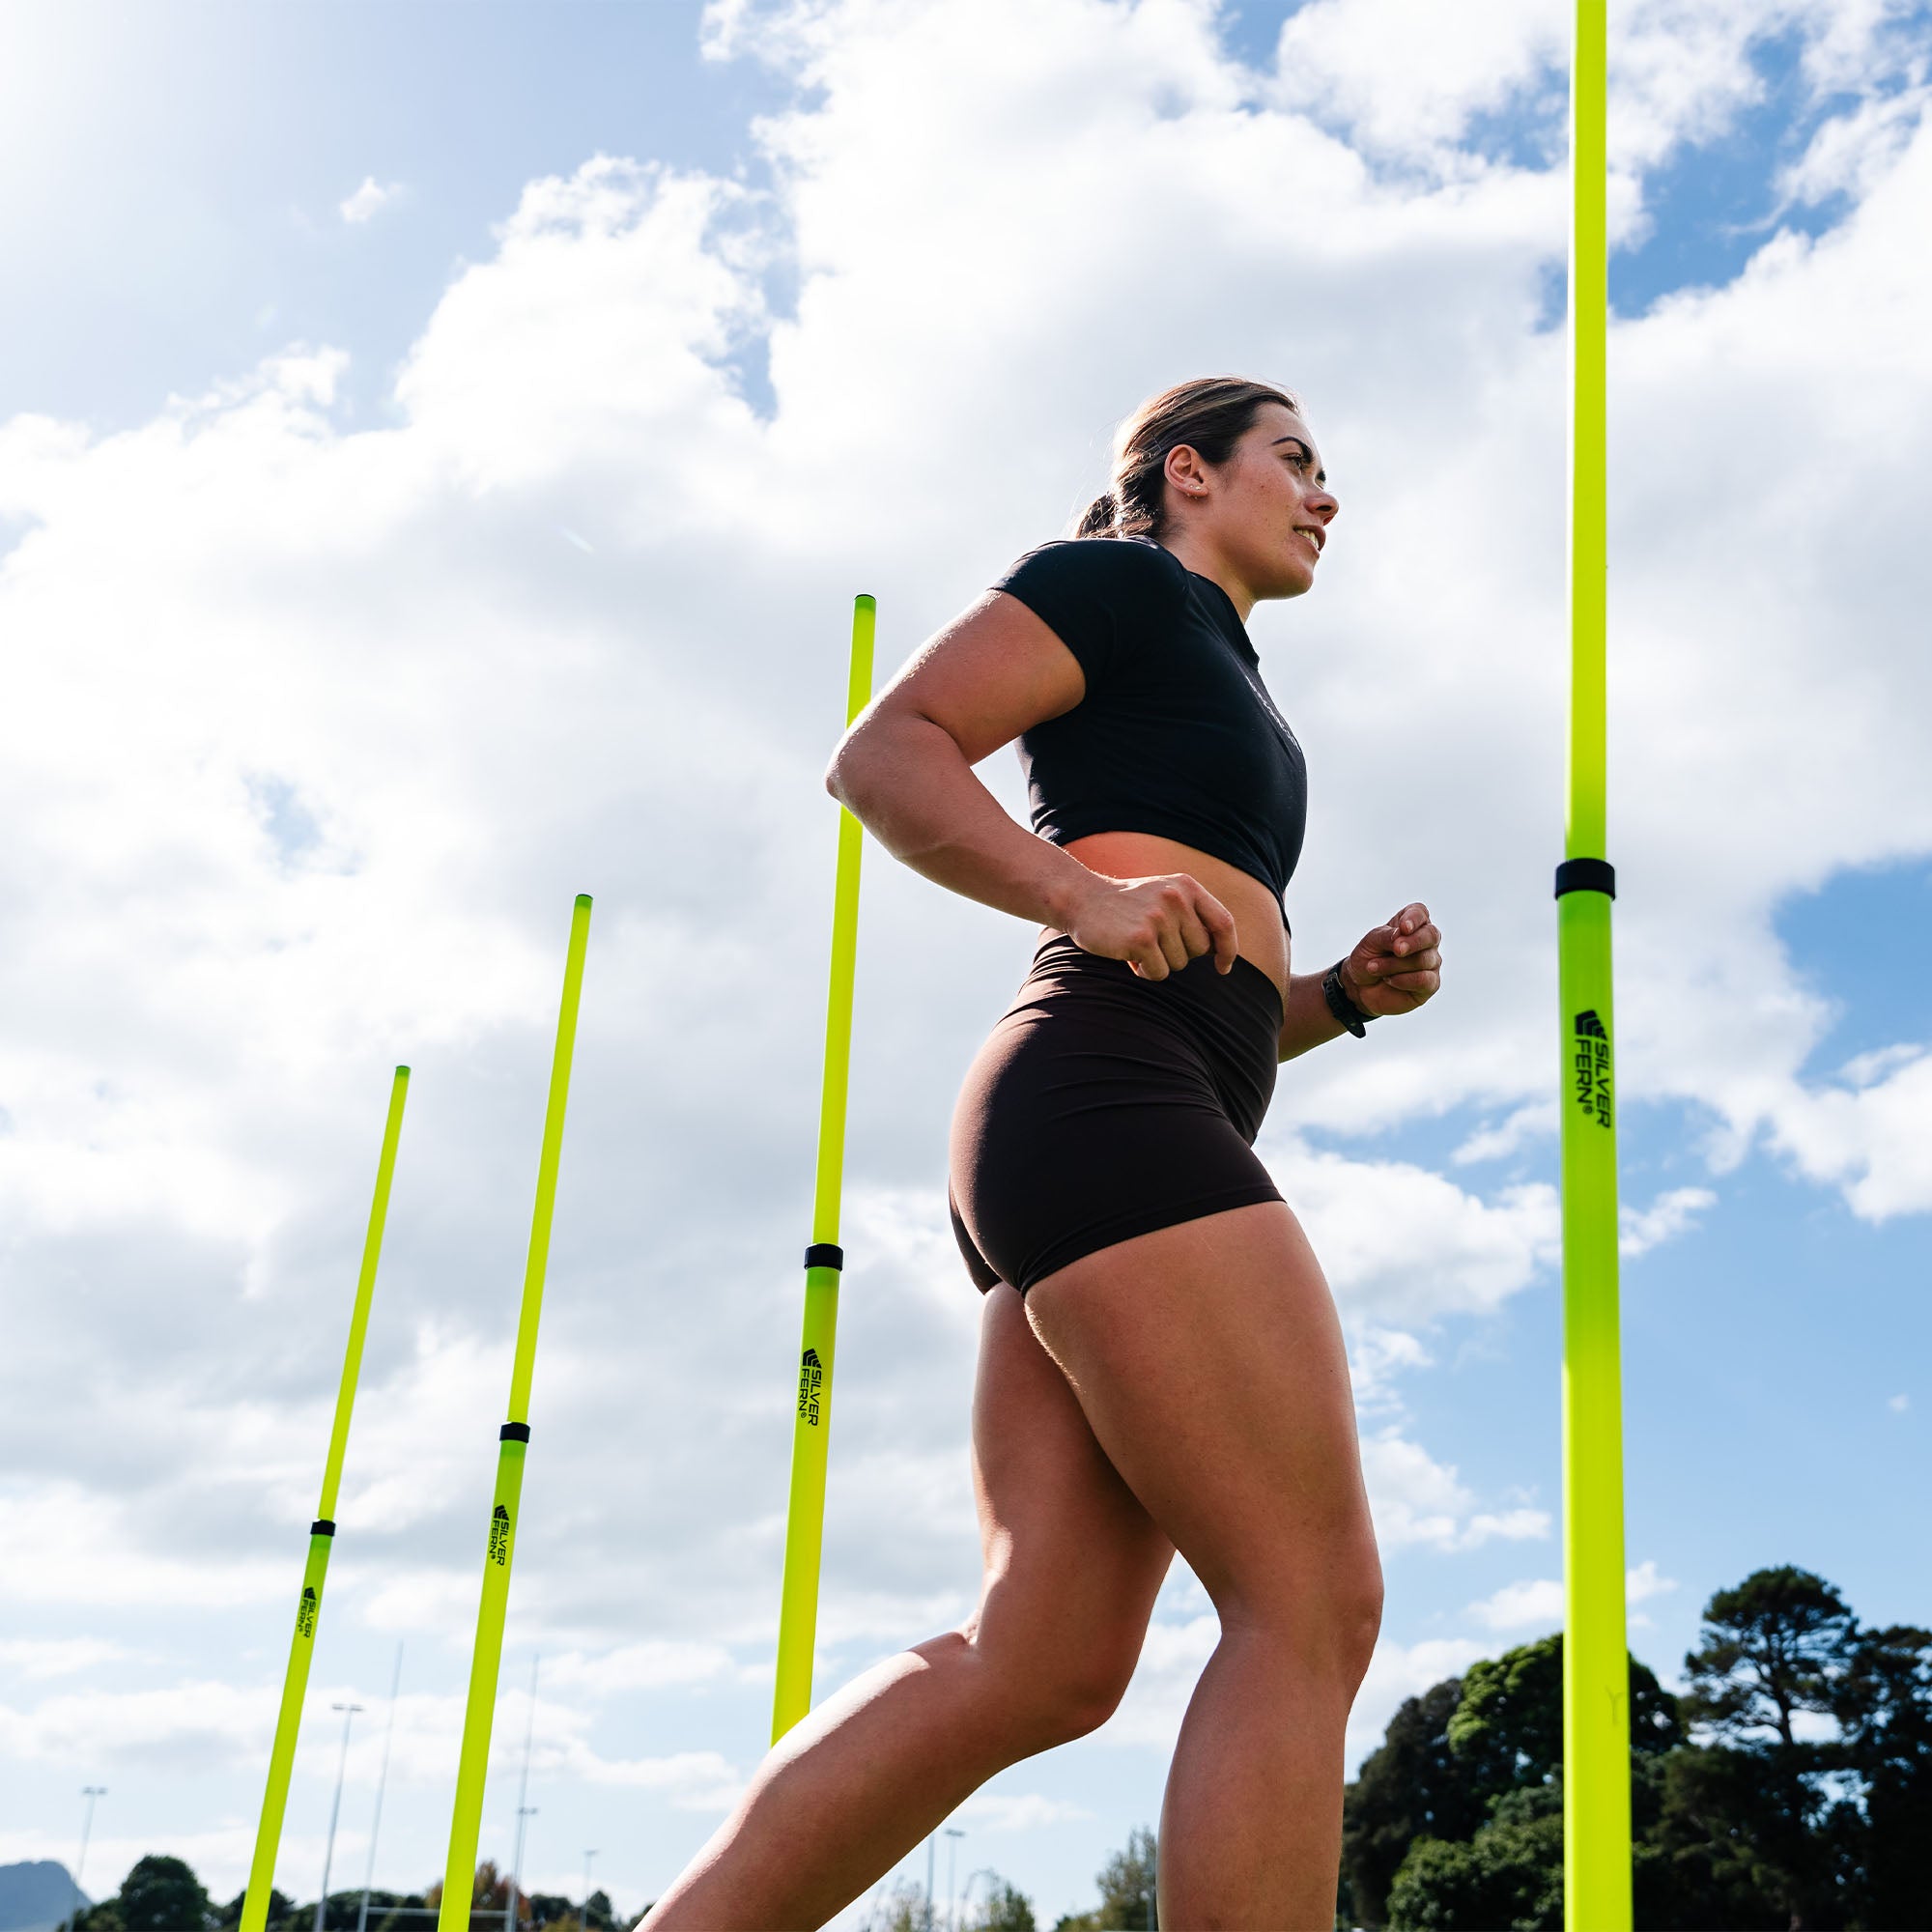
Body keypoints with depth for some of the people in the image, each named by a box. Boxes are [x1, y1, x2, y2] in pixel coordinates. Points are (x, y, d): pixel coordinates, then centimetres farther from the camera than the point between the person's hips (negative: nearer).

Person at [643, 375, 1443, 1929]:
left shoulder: (1223, 693, 34)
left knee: (1042, 1665, -3)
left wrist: (1351, 993, 14)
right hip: (1105, 1104, -9)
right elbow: (885, 751, -4)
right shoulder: (1121, 581, 8)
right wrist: (1086, 897, -17)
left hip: (1110, 1144, 9)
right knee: (1313, 1607, -14)